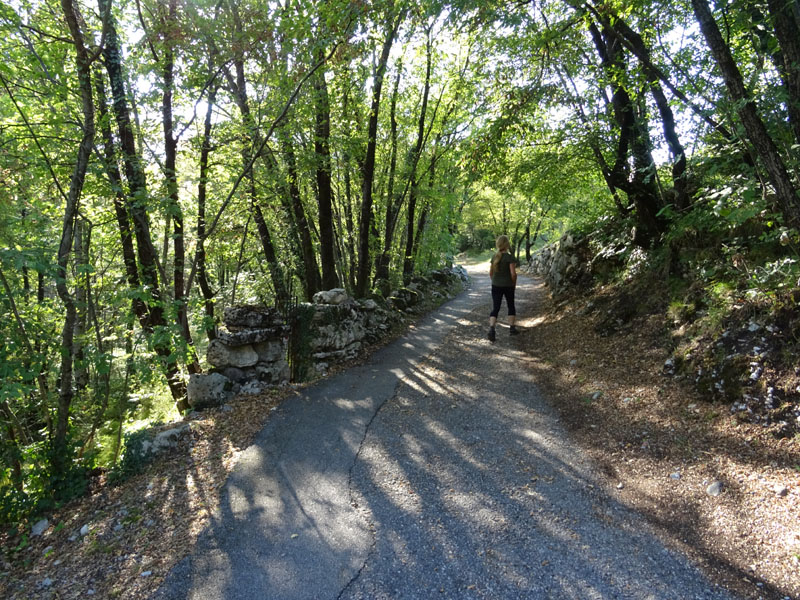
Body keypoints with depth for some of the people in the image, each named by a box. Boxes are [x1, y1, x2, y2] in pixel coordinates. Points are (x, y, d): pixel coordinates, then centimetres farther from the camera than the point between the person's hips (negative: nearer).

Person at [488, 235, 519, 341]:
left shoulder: (494, 257, 2)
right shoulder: (510, 257, -13)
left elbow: (491, 273, 7)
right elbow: (513, 273, -16)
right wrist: (514, 284, 0)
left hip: (496, 286, 3)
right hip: (508, 286, -3)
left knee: (495, 308, 2)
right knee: (511, 306, 17)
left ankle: (491, 329, -17)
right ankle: (512, 328, 24)